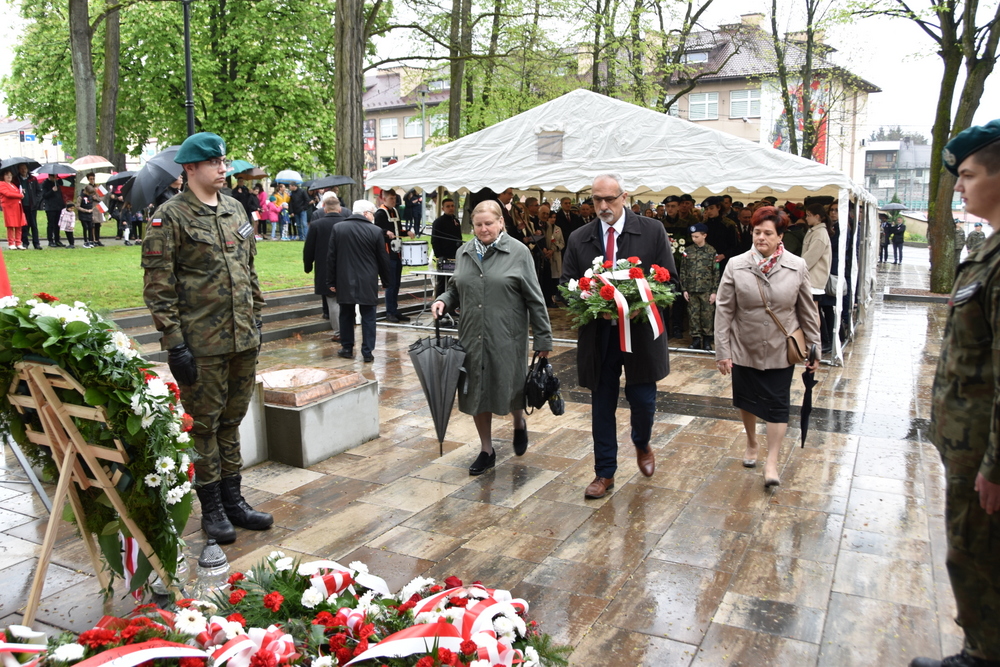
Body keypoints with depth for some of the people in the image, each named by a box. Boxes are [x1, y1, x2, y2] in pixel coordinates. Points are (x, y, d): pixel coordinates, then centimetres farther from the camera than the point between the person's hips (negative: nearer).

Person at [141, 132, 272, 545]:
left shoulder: (235, 210, 12)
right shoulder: (170, 217, -8)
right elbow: (158, 286, -11)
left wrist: (256, 318, 15)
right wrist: (174, 343, -14)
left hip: (244, 339, 6)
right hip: (201, 343, -6)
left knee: (232, 420, 15)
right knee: (204, 424, 5)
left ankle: (233, 500, 27)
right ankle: (212, 508, 19)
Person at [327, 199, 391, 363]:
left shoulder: (338, 228, 0)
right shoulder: (375, 231, -6)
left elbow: (331, 257, 1)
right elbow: (383, 259, -1)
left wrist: (331, 281, 6)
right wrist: (386, 280, 10)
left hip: (345, 280, 2)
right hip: (368, 282, -2)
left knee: (346, 315, 14)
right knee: (368, 317, 4)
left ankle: (347, 348, 20)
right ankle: (368, 352, 4)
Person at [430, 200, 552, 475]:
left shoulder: (518, 252, -5)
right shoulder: (463, 253, 9)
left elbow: (534, 298, -5)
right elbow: (456, 290, 18)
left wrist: (543, 338, -6)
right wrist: (443, 301, -6)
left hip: (507, 338, -4)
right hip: (472, 336, 4)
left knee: (509, 389, 6)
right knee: (476, 392, 9)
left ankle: (519, 424, 41)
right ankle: (486, 450, 26)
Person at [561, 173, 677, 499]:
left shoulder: (653, 231, -1)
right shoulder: (578, 239, 3)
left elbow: (669, 279, -1)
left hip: (641, 333, -1)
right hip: (597, 335, 1)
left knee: (643, 401, 6)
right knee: (602, 407, 9)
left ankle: (642, 445, 41)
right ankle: (605, 473, 24)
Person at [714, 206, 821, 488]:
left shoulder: (797, 267, -4)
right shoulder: (736, 266, -7)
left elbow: (807, 311, 2)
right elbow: (724, 311, -6)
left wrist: (814, 348, 4)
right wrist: (722, 351, -9)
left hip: (780, 351, 0)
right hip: (744, 348, 1)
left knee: (777, 404, 2)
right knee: (746, 399, 15)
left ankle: (771, 462, 12)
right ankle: (751, 444, 40)